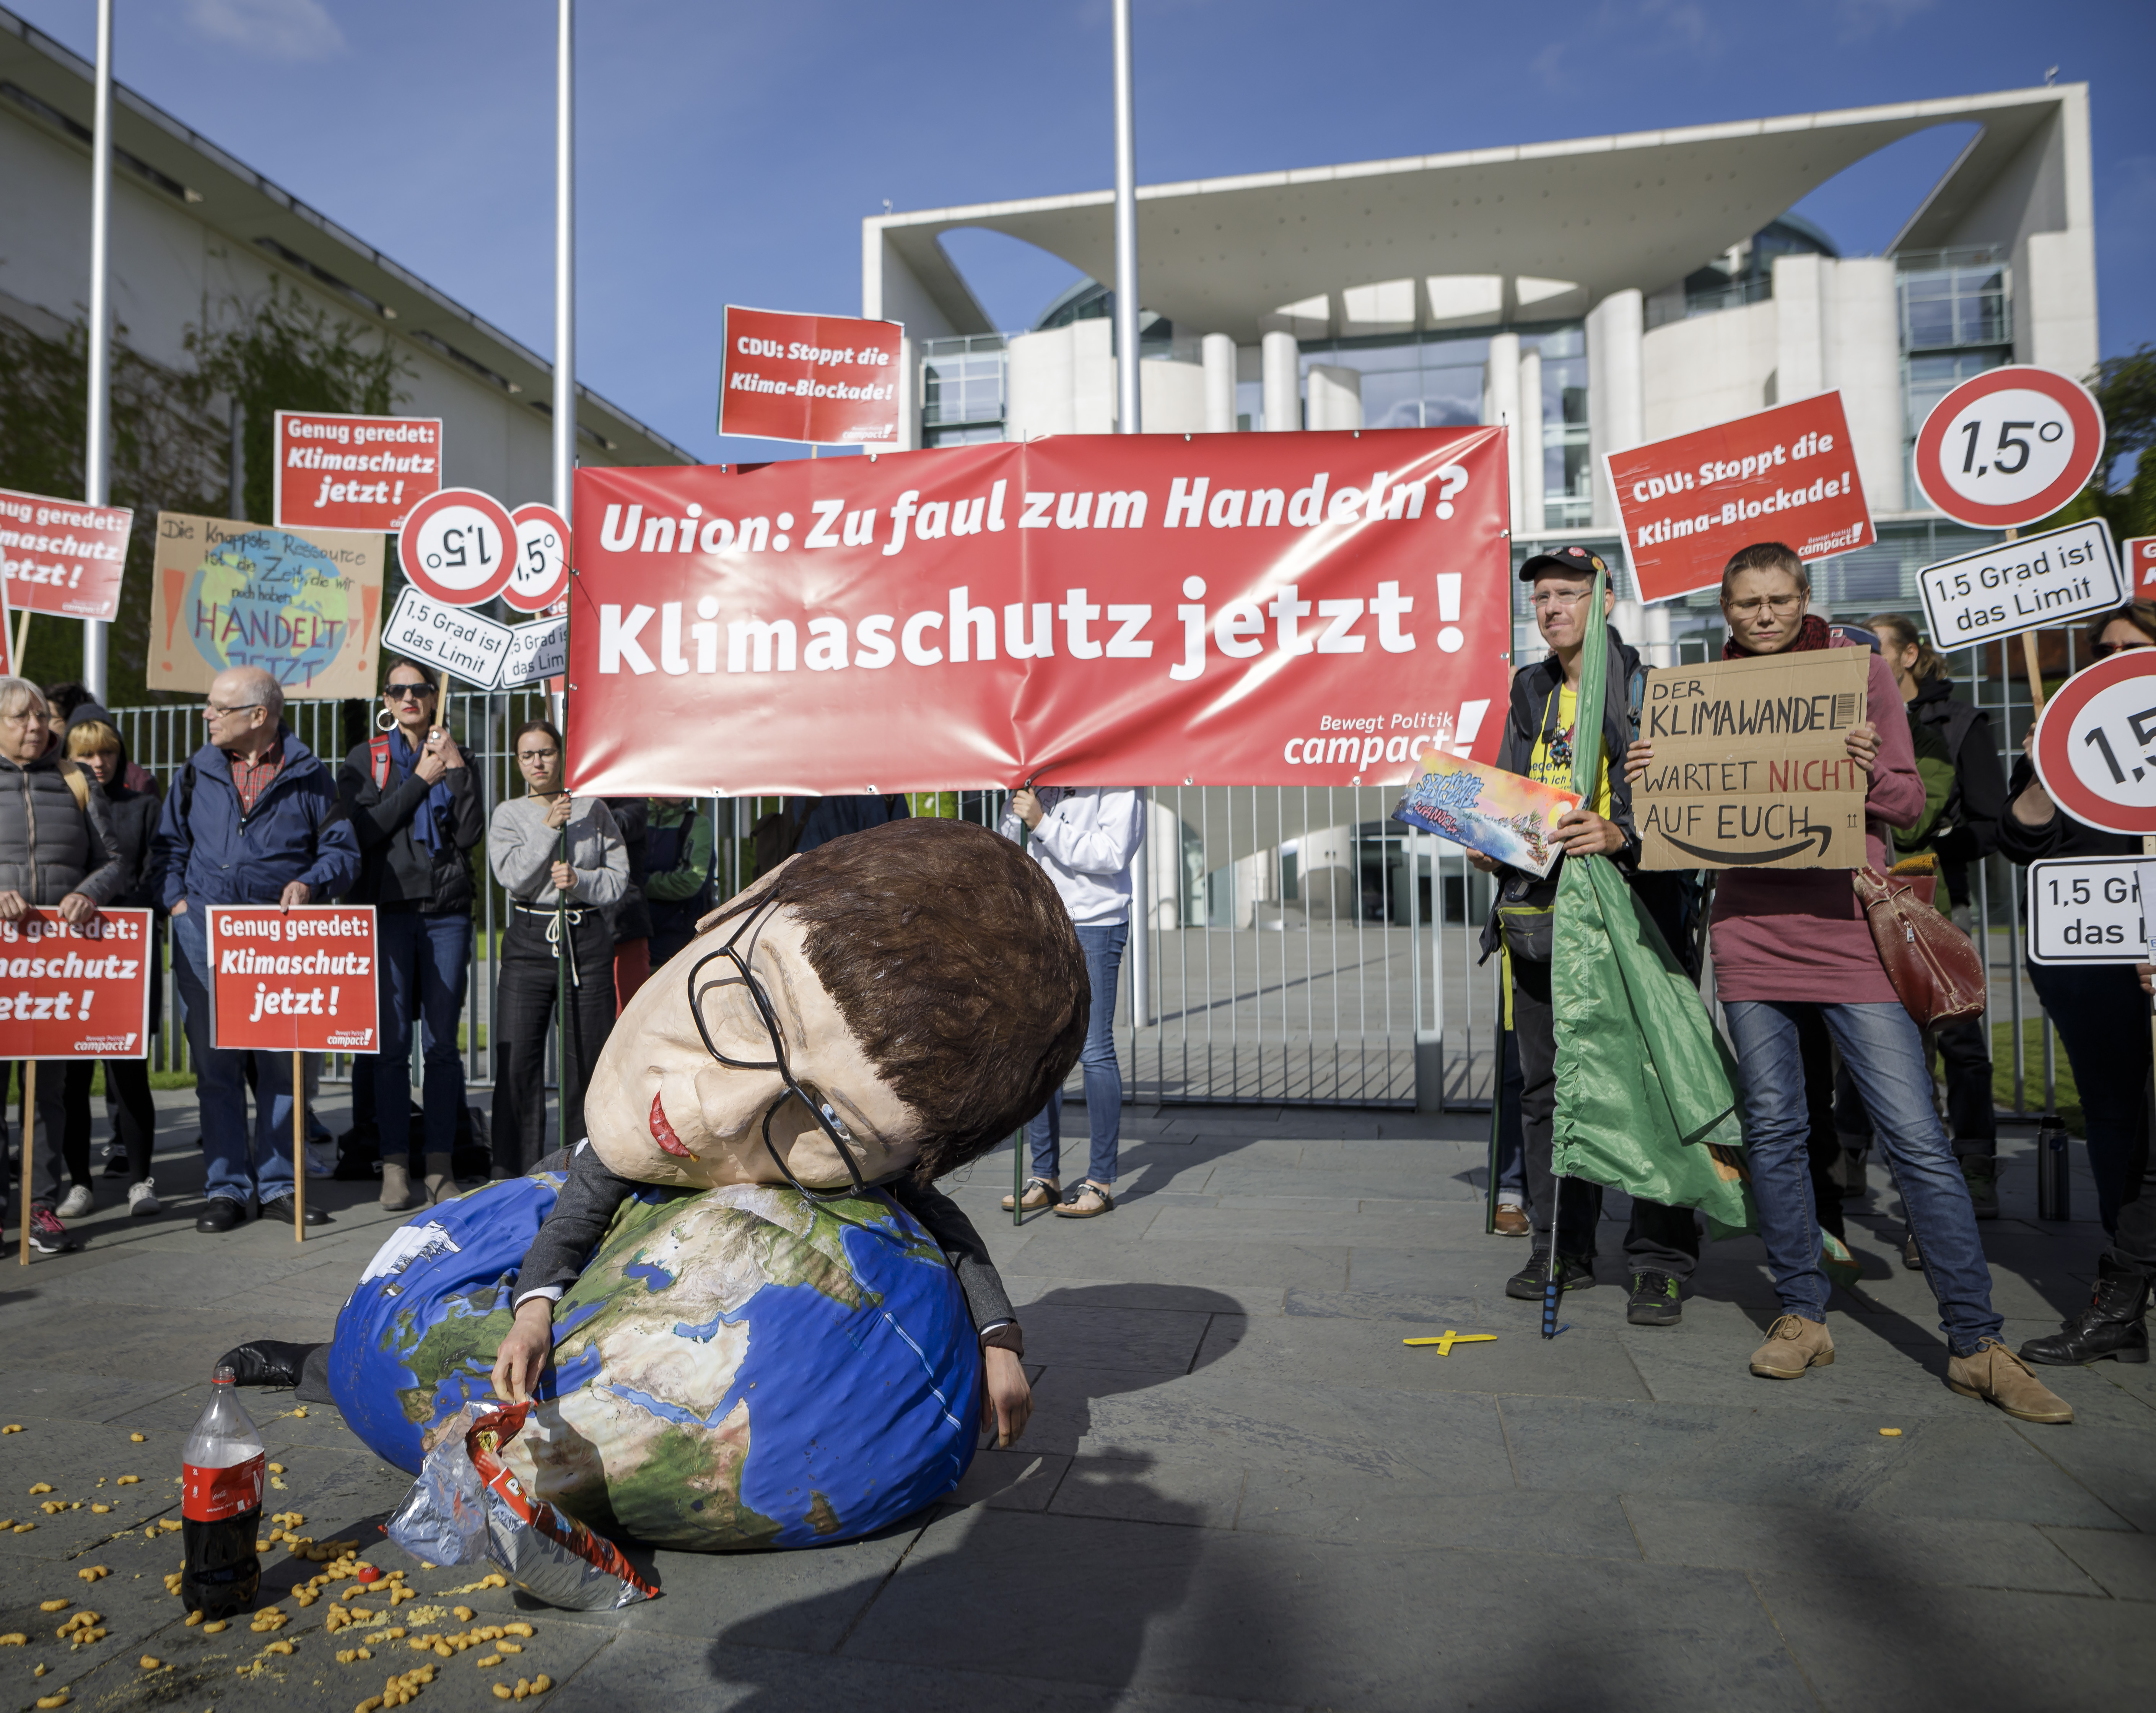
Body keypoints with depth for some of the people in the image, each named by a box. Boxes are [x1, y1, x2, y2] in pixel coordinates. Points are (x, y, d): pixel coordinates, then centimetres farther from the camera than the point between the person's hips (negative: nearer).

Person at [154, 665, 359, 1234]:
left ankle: (277, 1184, 13)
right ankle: (227, 1187, 13)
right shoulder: (196, 772, 13)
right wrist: (176, 898, 3)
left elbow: (343, 849, 6)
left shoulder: (307, 776, 5)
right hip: (205, 937, 2)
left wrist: (310, 883, -12)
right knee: (215, 1063, 3)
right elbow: (168, 843, 18)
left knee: (282, 1063, 3)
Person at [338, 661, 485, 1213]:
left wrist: (456, 769, -5)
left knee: (443, 1040, 1)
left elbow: (470, 835, 0)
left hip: (447, 908, 1)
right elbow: (365, 829, -6)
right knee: (392, 1040, -4)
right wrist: (420, 779, -5)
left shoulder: (455, 757, 13)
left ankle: (440, 1166, 8)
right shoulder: (365, 759, 10)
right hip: (388, 908, -1)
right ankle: (395, 1167, 3)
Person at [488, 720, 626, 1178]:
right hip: (529, 939, 0)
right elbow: (513, 877, -5)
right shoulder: (508, 814, 9)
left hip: (588, 938, 0)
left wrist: (580, 881, -12)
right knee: (517, 1061, -2)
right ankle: (515, 1174, 7)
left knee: (586, 1058, 1)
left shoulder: (593, 809, 9)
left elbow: (619, 876, 5)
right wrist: (549, 828, -11)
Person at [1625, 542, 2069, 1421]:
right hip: (1750, 933, 2)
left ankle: (1977, 1345, 6)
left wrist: (1871, 770, -19)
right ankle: (1802, 1316, 20)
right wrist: (1648, 781, -7)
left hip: (1848, 928, -2)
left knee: (1918, 1137, -5)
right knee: (1773, 1132, 7)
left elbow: (1908, 804, 3)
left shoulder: (1861, 671, 4)